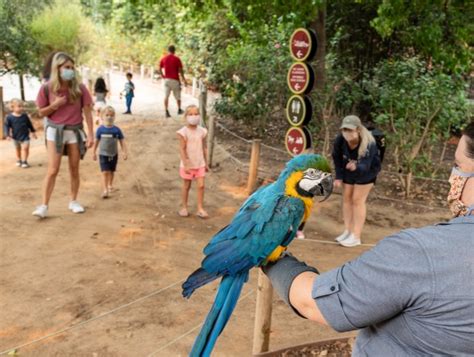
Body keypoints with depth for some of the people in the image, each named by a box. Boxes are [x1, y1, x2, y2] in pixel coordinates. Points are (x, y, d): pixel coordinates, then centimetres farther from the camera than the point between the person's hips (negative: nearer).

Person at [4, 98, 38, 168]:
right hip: (16, 137, 0)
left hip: (25, 136, 0)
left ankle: (24, 161, -3)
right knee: (18, 149, 16)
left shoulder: (25, 116, -4)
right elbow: (7, 126, -5)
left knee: (25, 148, -12)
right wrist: (8, 135, -12)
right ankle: (18, 160, 33)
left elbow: (29, 124, 8)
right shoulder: (9, 117, -10)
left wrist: (33, 132, 15)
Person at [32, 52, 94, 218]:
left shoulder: (79, 88, -5)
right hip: (55, 130, -1)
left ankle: (73, 201, 23)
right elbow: (41, 112, 2)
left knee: (74, 169, 9)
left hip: (75, 131, 1)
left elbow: (87, 112, -1)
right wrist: (55, 105, -17)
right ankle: (44, 206, 0)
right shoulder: (47, 88, -7)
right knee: (53, 170, -5)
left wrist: (90, 135, -5)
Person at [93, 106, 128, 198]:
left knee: (112, 171, 16)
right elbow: (96, 141, 3)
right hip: (103, 154, -2)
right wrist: (94, 153, 7)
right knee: (105, 172, -10)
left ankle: (110, 185, 39)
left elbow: (122, 141, -2)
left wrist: (125, 152, -10)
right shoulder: (100, 129, -7)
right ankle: (105, 190, -11)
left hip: (114, 154, 2)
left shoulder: (117, 130, -6)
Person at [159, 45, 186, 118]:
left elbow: (160, 69, 6)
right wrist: (184, 79, -3)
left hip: (167, 79, 2)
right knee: (177, 95, 13)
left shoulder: (163, 59, 4)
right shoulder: (177, 59, -7)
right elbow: (180, 70, -9)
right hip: (175, 80, -2)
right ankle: (179, 110, 27)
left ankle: (166, 111, -5)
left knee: (166, 96, 3)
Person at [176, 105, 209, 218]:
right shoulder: (184, 132, -13)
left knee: (201, 185, 0)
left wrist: (206, 163, 10)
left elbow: (204, 147, 7)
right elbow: (182, 149, -14)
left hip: (200, 164, 3)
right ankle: (184, 207, 25)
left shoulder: (202, 131, 0)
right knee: (186, 186, 10)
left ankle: (200, 209, 10)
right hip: (188, 164, -3)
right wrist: (186, 164, -19)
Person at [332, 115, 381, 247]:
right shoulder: (340, 140, -26)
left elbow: (365, 166, -44)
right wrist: (339, 177, -11)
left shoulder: (368, 144, -37)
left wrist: (356, 167, -65)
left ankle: (356, 236, -1)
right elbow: (337, 158, -10)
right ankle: (348, 231, 20)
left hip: (367, 171, -5)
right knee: (346, 198, 7)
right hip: (348, 171, 5)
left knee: (358, 200, -7)